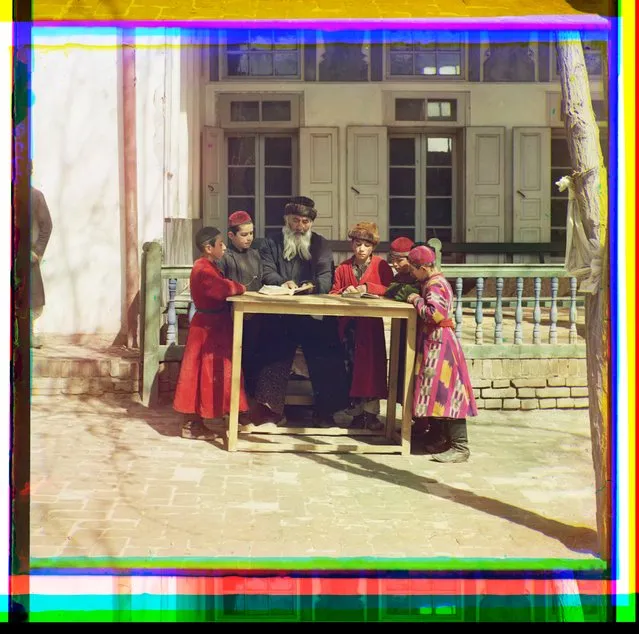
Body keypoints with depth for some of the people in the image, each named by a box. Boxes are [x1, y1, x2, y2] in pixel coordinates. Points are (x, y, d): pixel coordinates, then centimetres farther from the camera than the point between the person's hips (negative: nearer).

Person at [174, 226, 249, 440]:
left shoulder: (208, 267, 14)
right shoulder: (203, 270, -20)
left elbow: (221, 289, 11)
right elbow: (224, 288, -33)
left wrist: (235, 287, -6)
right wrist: (241, 288, -15)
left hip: (212, 327, 10)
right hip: (207, 329, -10)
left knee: (207, 375, 13)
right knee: (204, 374, -4)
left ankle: (194, 422, 18)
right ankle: (192, 425, 2)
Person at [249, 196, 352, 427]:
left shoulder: (320, 244, 15)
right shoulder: (272, 243, 13)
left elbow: (326, 276, 2)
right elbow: (267, 272, -2)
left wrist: (314, 286, -21)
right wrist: (283, 282, -24)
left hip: (314, 313, 1)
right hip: (280, 312, -1)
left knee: (325, 357, -8)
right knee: (275, 356, -13)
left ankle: (325, 411, 1)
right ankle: (270, 407, -11)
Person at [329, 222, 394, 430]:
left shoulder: (381, 266, 3)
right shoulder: (343, 268, 11)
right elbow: (333, 294, 7)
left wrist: (368, 288, -17)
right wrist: (345, 291, -13)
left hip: (371, 324, -3)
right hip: (349, 325, 3)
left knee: (371, 364, -7)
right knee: (352, 366, 2)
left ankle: (371, 412, -4)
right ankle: (358, 411, 8)